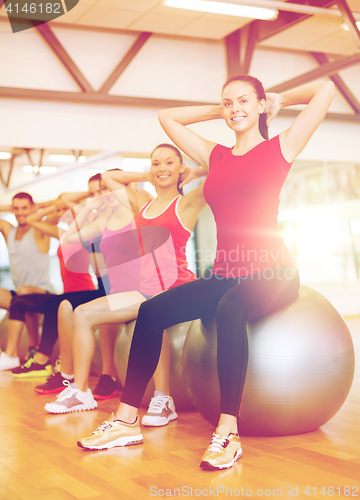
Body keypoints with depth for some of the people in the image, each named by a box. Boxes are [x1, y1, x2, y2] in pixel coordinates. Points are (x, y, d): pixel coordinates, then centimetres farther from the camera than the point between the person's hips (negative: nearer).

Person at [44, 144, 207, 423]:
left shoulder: (187, 204, 1)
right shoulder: (143, 204, 19)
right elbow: (109, 176, 32)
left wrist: (192, 174, 5)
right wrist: (148, 177, 25)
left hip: (178, 288, -7)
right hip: (147, 290, 7)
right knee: (83, 314, 2)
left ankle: (164, 400, -33)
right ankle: (80, 392, 8)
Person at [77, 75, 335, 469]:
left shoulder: (280, 147, 6)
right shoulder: (216, 156, 18)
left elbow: (325, 89, 1)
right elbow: (167, 117, 28)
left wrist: (278, 101, 15)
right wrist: (219, 111, 25)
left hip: (272, 274, -5)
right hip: (225, 275, 5)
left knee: (230, 308, -38)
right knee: (151, 310, -15)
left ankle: (228, 432, -34)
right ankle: (127, 421, -10)